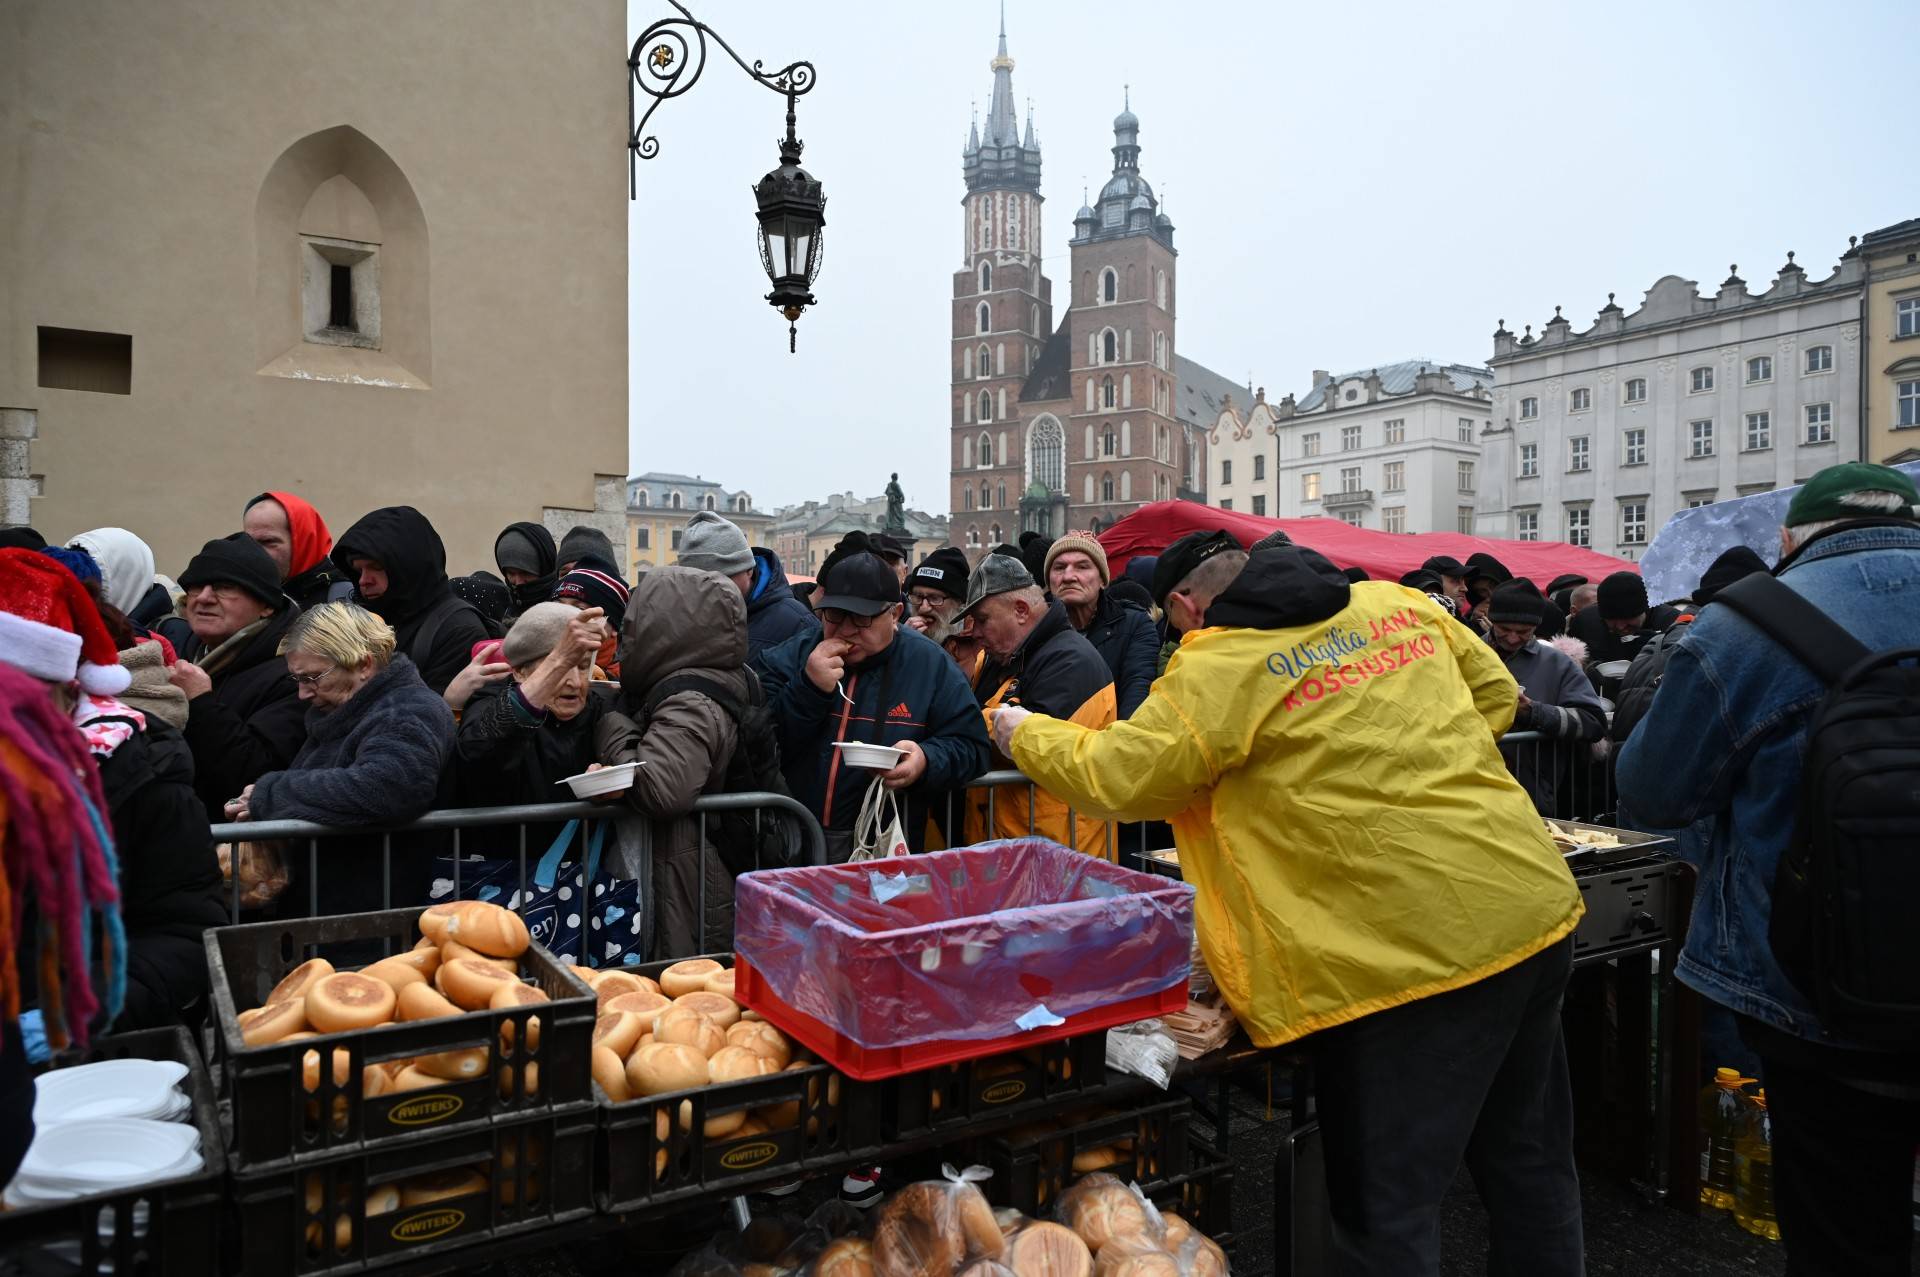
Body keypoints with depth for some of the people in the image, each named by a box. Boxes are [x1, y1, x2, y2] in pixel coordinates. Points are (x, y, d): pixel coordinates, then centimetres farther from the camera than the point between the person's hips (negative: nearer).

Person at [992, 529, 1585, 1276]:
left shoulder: (1217, 668, -10)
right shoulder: (1398, 603, 9)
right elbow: (1494, 694, 19)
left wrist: (1024, 734, 11)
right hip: (1532, 906, 8)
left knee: (1384, 1202, 9)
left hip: (1411, 949, -8)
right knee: (1526, 1158, 24)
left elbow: (1118, 776, -6)